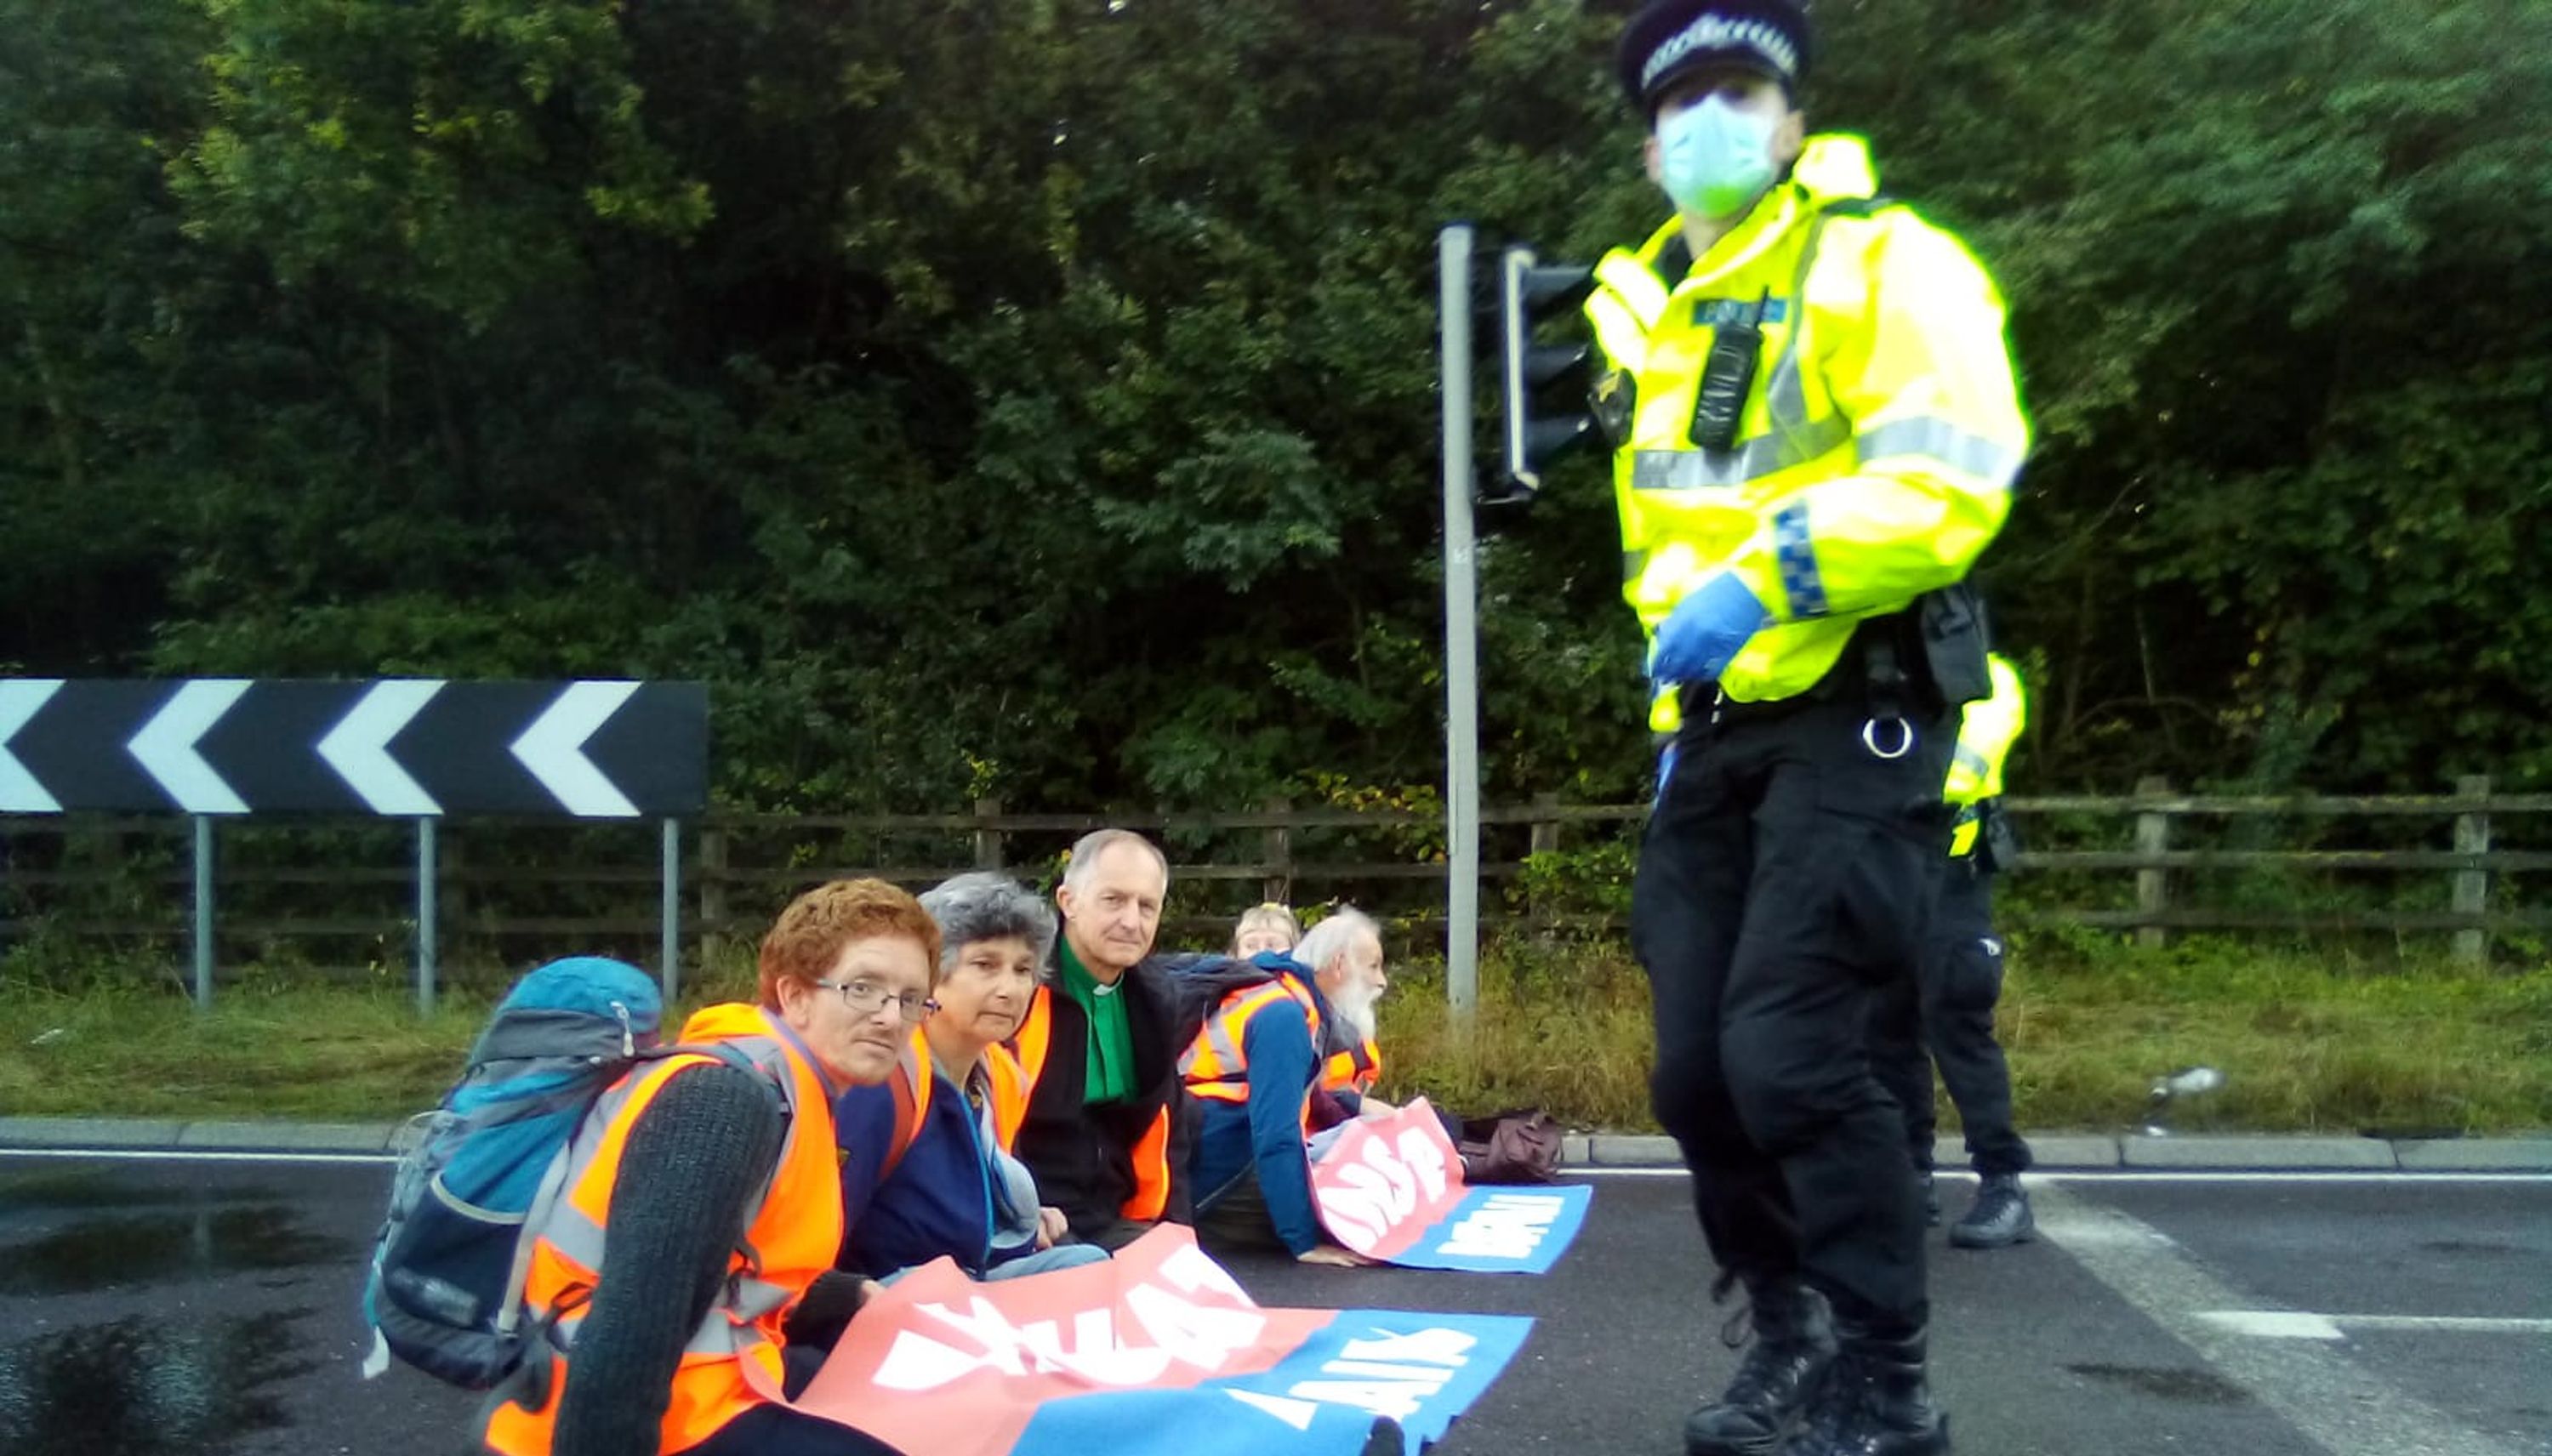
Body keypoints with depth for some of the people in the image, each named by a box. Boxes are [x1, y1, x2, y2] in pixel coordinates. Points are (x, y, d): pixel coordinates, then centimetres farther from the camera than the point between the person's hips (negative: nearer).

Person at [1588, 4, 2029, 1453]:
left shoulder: (1885, 264, -4)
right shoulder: (1647, 311, 18)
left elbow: (1952, 474, -18)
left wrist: (1768, 578, -25)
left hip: (1855, 718, -7)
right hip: (1713, 730, 7)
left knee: (1789, 1049, -14)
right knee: (1698, 1068, 6)